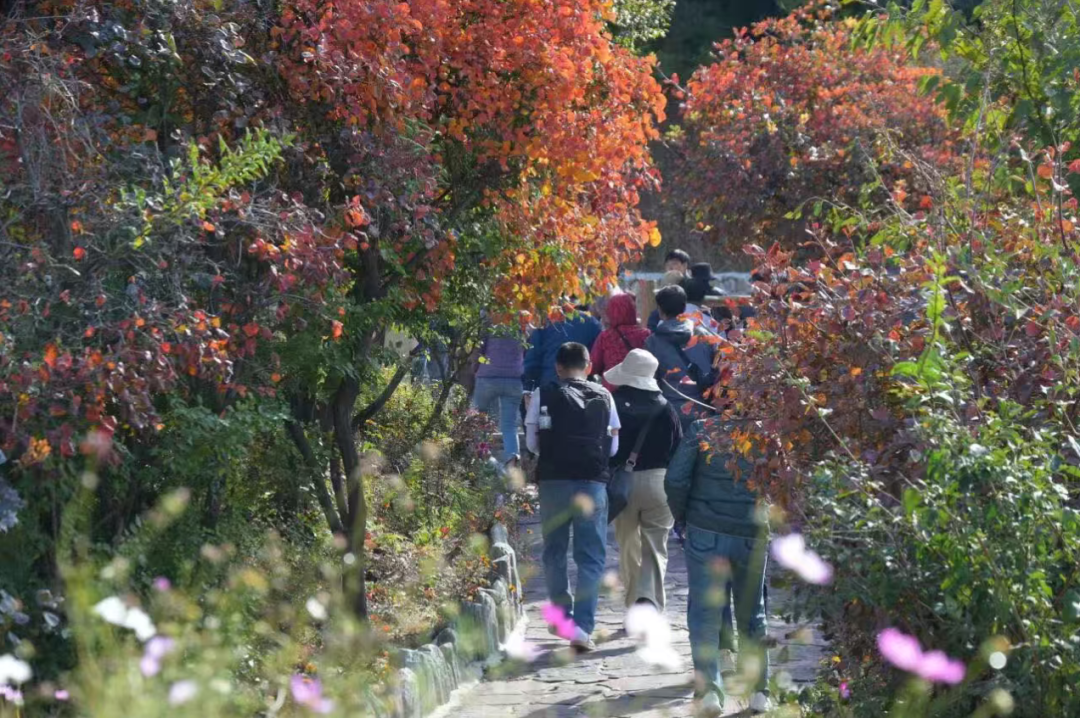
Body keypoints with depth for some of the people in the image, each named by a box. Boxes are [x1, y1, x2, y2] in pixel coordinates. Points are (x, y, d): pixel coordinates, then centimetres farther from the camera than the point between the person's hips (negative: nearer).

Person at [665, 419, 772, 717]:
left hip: (706, 533, -2)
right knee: (752, 614, 16)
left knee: (705, 613, 0)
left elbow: (675, 480, -10)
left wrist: (681, 514, 7)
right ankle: (759, 690, 21)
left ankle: (709, 689, -15)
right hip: (752, 537, 2)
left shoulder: (701, 429, -6)